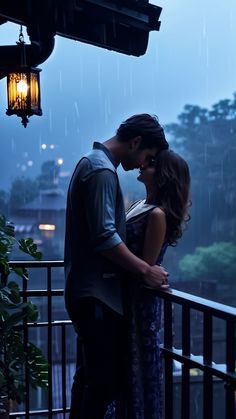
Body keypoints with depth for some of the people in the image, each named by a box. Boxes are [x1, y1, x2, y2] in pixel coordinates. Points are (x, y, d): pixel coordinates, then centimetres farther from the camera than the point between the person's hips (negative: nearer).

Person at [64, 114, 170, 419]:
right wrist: (145, 270, -16)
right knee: (106, 382, -6)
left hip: (86, 292, 11)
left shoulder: (91, 162, 17)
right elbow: (105, 238, -23)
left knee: (90, 376, 16)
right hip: (96, 294, -11)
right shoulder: (102, 170, -15)